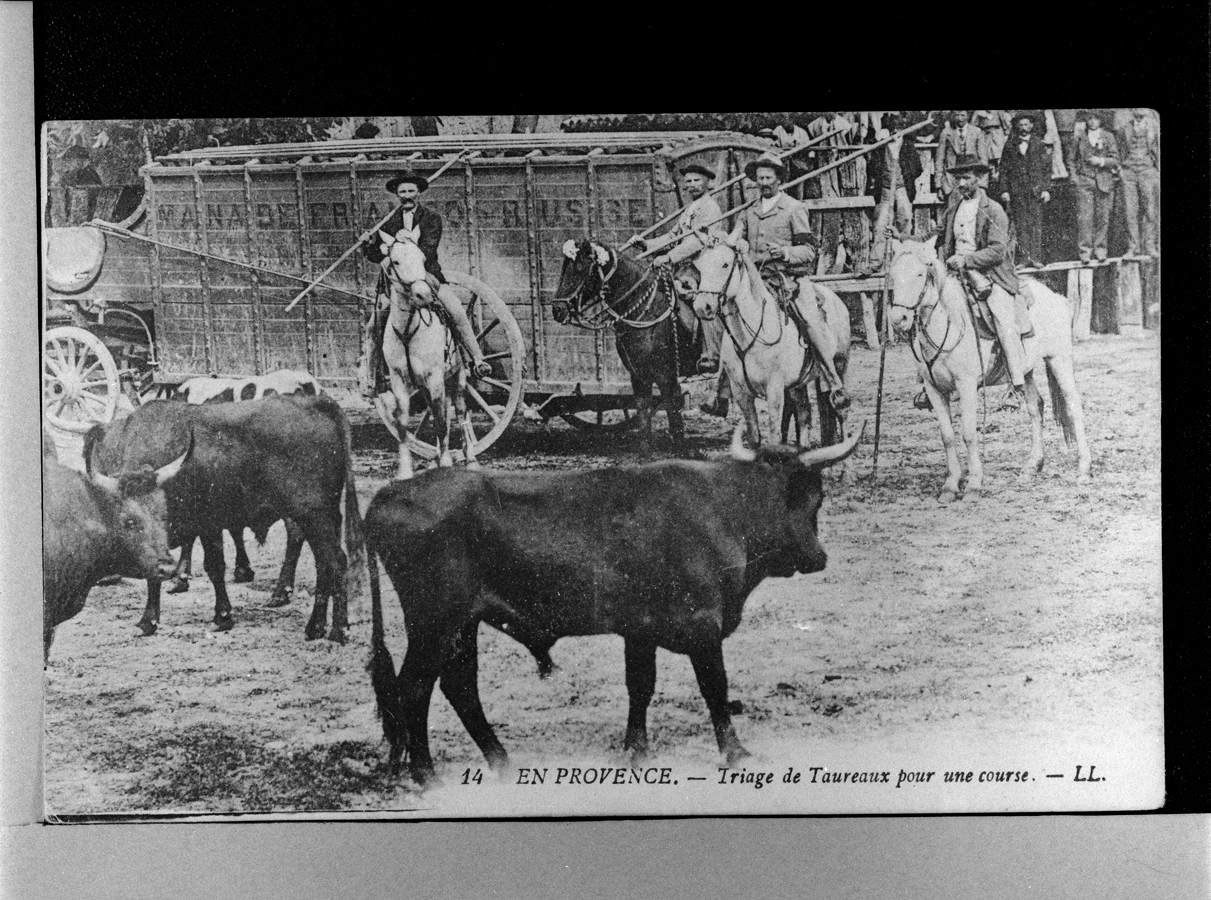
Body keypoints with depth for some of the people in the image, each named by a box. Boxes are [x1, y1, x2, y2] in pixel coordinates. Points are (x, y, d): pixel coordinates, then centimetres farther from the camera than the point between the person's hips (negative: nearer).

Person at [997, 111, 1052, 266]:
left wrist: (1046, 189, -2)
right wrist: (1004, 190, -1)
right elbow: (1004, 170, 9)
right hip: (1016, 192, 1)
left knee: (1035, 224, -5)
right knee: (1020, 225, -2)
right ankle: (1023, 258, -1)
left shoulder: (1039, 145, 9)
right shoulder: (1010, 146, 10)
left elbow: (1047, 169, 7)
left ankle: (1035, 257, -4)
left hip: (1035, 191, -1)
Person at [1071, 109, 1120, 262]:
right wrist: (1074, 175, 6)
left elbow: (1115, 161, 2)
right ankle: (1085, 250, -7)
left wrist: (1101, 161, -14)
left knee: (1102, 217, 0)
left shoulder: (1108, 137, 6)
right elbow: (1074, 159, 20)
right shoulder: (1081, 138, 9)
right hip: (1084, 182, 0)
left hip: (1104, 182, 0)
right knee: (1084, 217, -8)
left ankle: (1100, 249, 8)